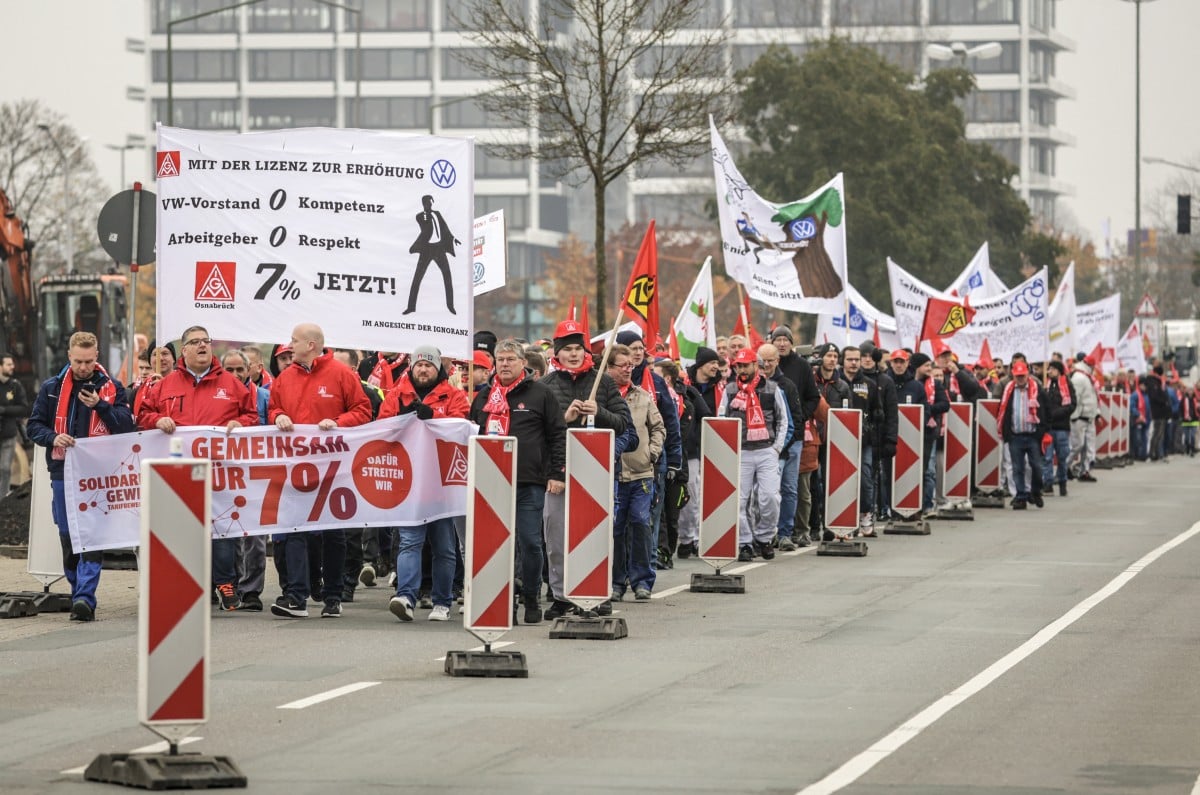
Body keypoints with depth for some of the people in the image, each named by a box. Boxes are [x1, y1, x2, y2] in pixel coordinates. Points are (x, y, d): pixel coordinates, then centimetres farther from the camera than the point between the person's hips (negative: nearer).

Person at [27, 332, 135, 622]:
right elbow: (35, 425, 10)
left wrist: (100, 405, -13)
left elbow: (127, 427, 0)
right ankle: (79, 593, 16)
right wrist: (53, 438, -11)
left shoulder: (112, 388, 6)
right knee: (68, 538, 6)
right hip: (63, 473, 3)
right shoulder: (51, 388, 9)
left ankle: (85, 598, -19)